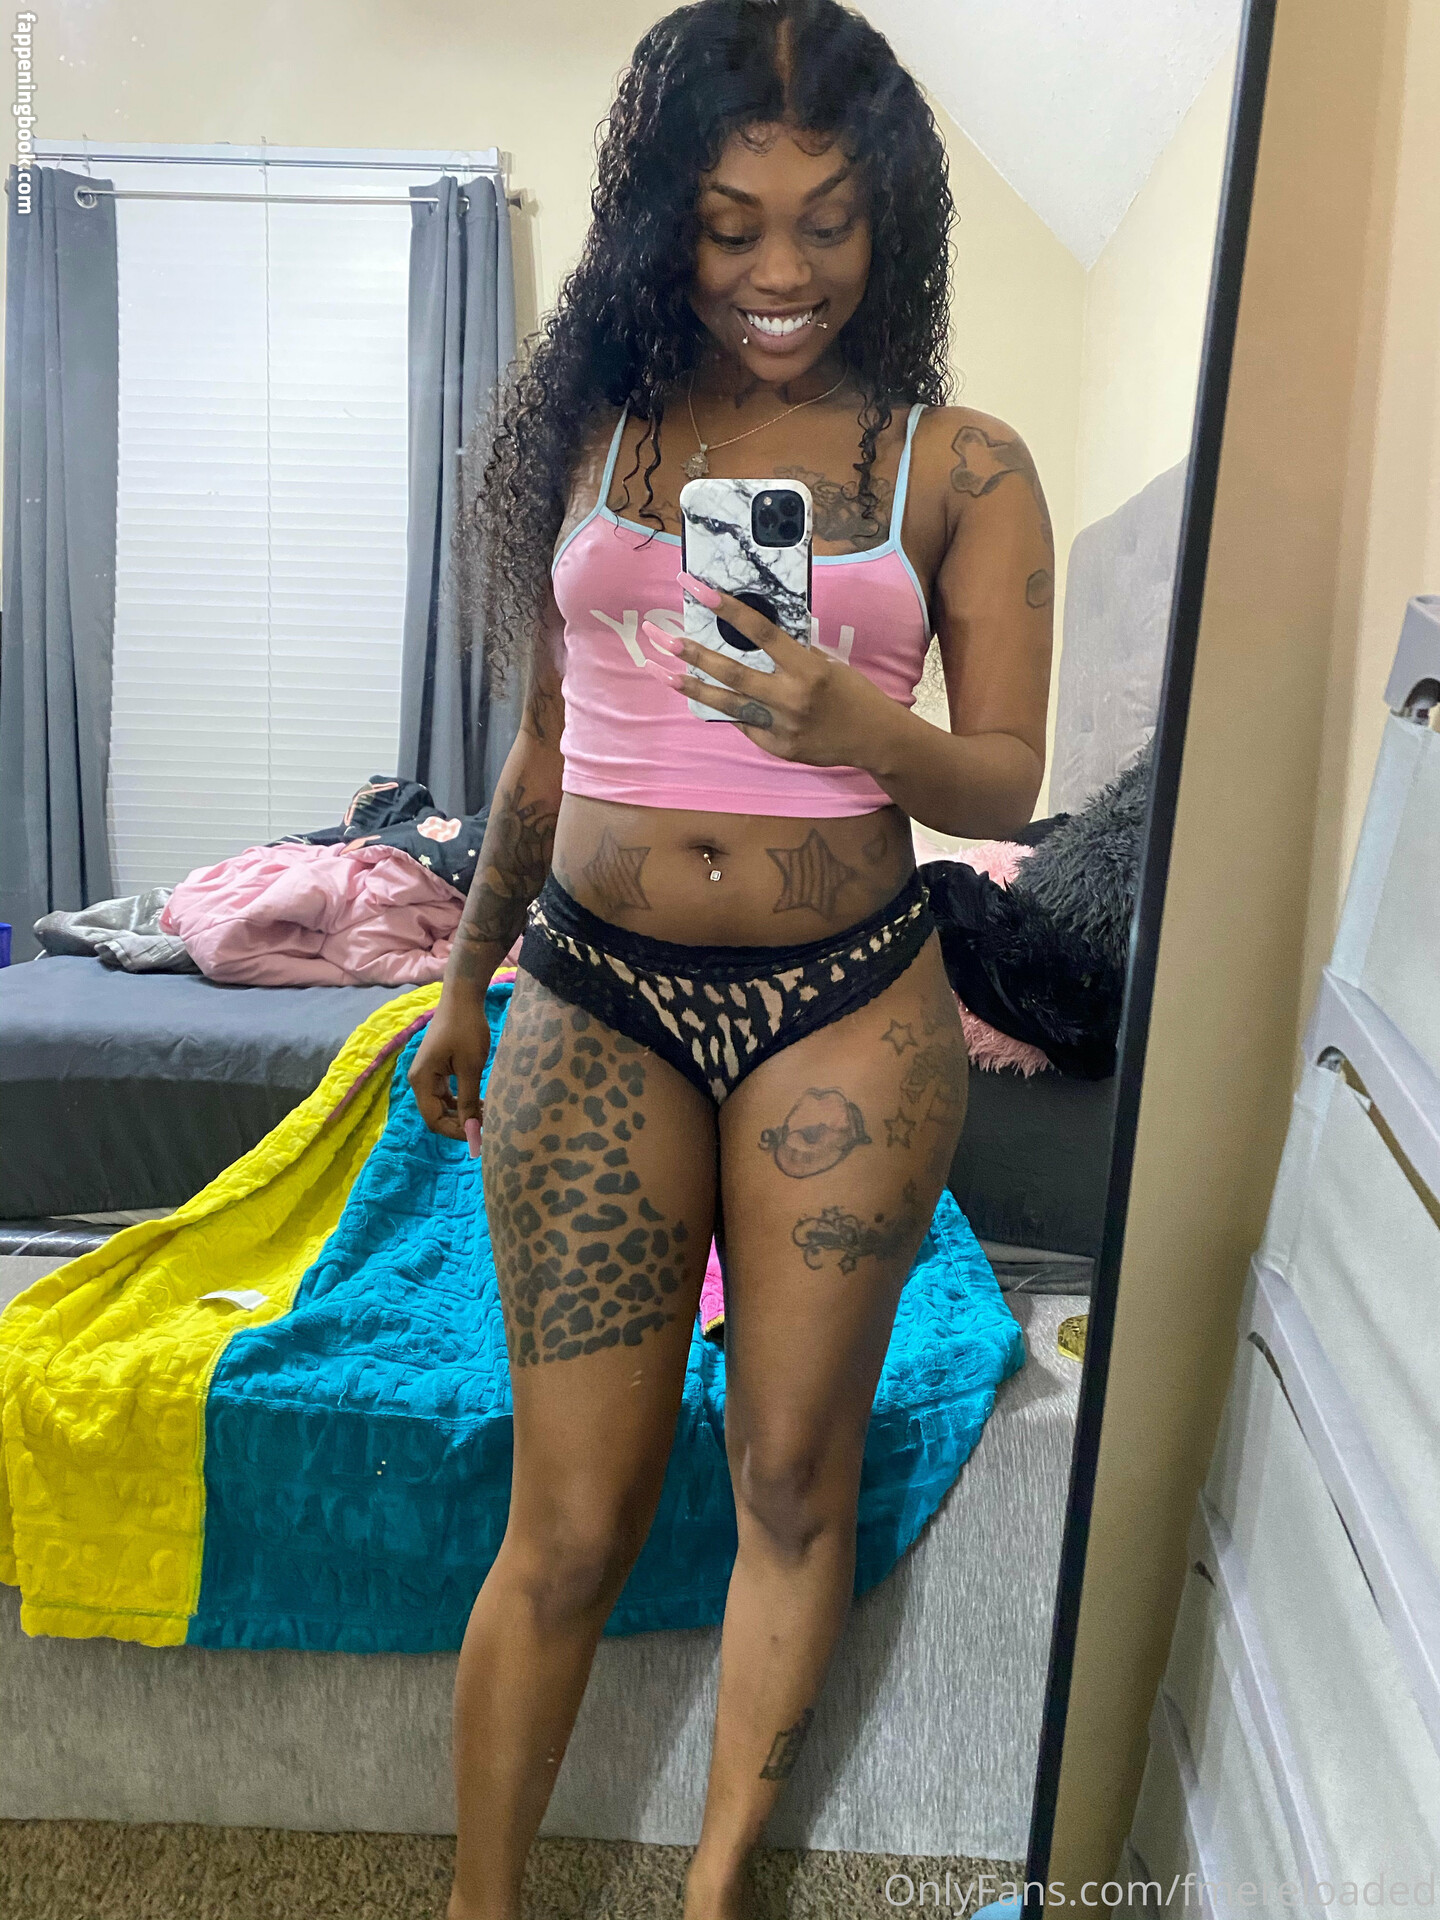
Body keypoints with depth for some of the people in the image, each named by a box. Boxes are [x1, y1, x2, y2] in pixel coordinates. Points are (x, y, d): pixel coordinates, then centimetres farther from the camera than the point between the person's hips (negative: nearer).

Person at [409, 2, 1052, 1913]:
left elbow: (1008, 778, -1)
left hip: (849, 1015, 0)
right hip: (598, 1005, 1)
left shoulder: (962, 467, 1)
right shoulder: (593, 428, 7)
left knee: (796, 1479, 12)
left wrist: (849, 719, -22)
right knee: (573, 1513, 5)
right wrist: (464, 980, 20)